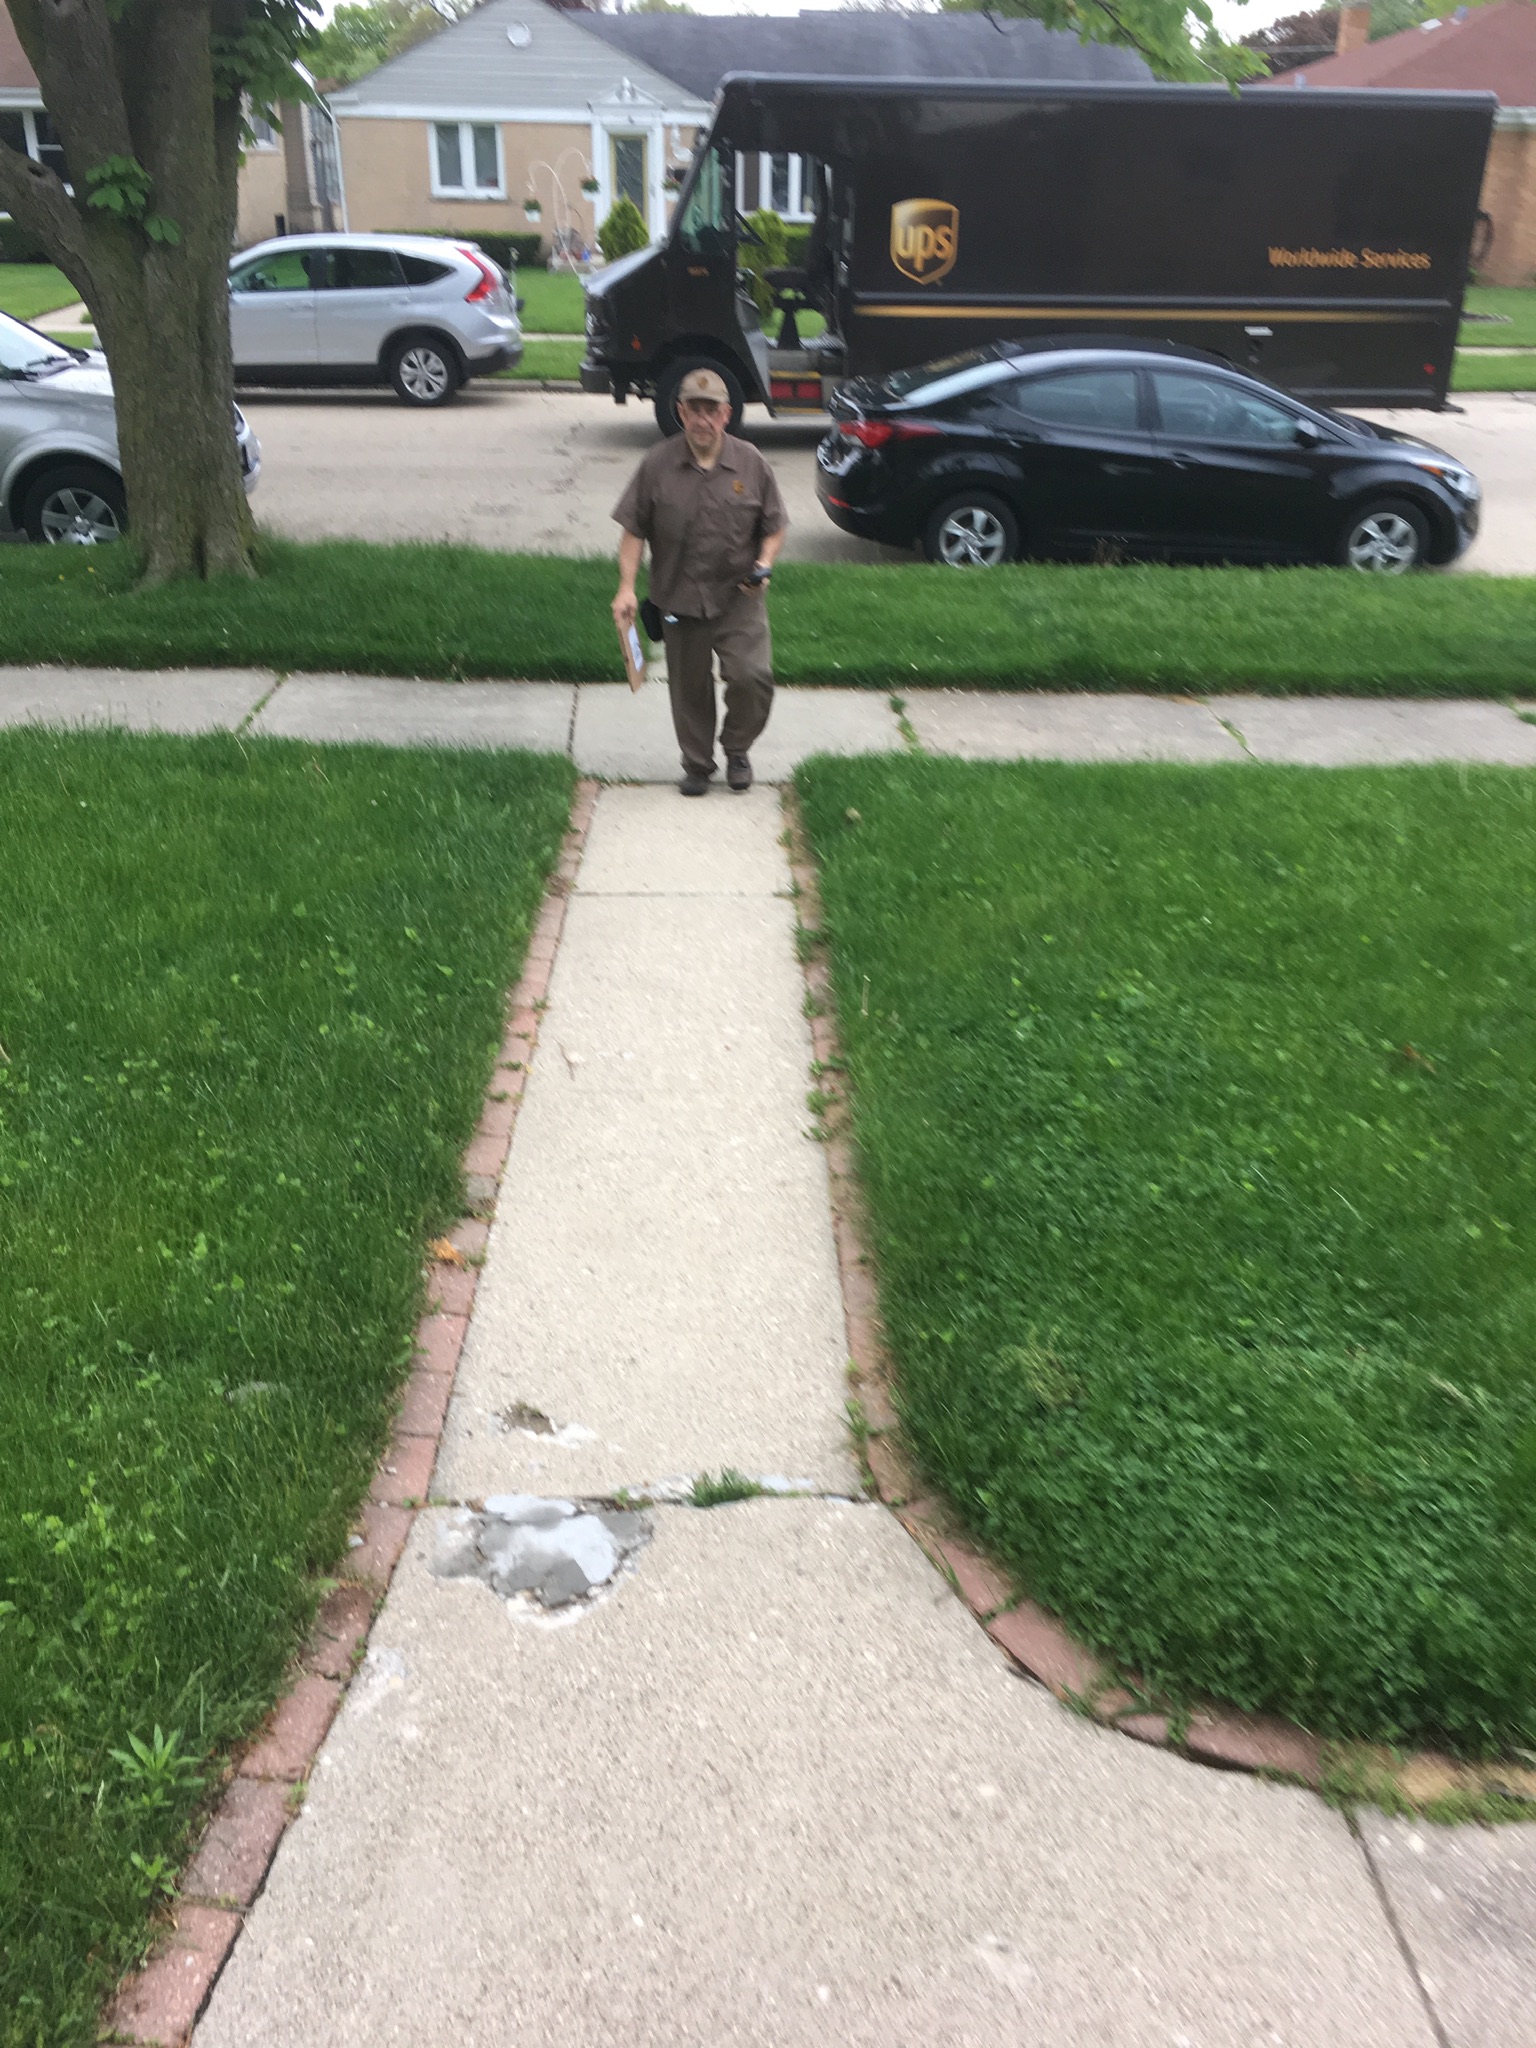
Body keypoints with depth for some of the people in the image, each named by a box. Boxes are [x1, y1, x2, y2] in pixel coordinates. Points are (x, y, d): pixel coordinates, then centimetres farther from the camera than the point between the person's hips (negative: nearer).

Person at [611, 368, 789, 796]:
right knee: (690, 687, 10)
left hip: (738, 597, -1)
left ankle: (737, 748, 13)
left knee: (752, 675, -15)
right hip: (679, 597, 1)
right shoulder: (658, 466, -1)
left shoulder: (750, 463, 0)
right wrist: (626, 588, -9)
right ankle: (697, 765, 30)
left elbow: (774, 527, 8)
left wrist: (764, 564, -12)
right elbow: (633, 530, 1)